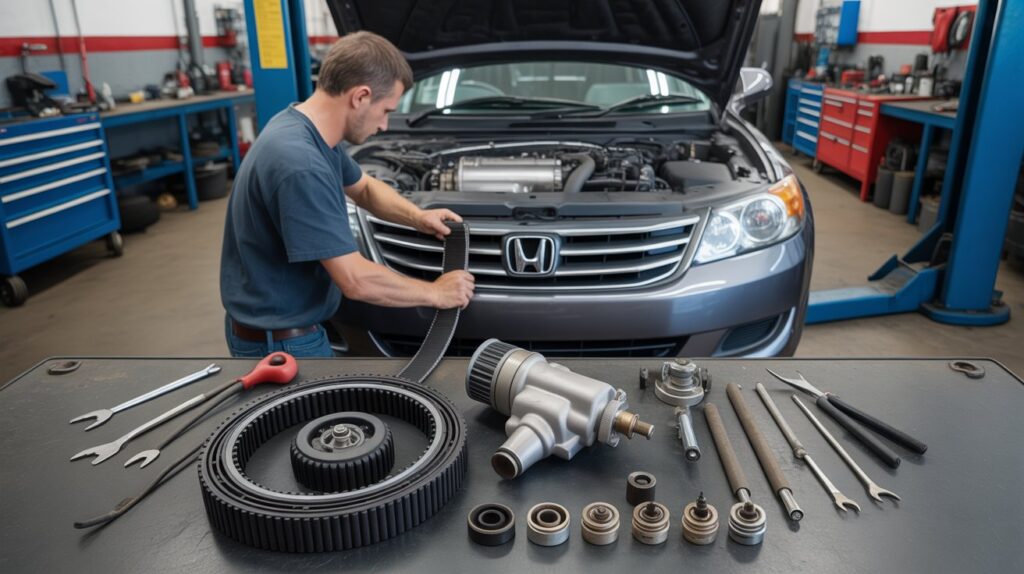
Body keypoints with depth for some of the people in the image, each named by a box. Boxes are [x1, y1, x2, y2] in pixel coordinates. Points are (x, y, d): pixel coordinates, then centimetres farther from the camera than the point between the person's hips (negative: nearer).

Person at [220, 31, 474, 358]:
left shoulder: (311, 131, -1)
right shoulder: (300, 165, -33)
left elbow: (364, 188, 18)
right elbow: (355, 280, -31)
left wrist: (416, 217, 0)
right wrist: (436, 294, -16)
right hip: (280, 340, -10)